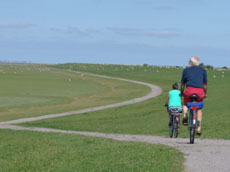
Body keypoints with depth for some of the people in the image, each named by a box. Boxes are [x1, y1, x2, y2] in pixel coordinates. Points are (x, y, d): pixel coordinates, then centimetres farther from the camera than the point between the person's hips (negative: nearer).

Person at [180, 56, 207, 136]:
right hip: (200, 91, 1)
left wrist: (181, 93, 33)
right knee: (199, 109, 18)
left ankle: (185, 114, -9)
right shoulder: (203, 70, 19)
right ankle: (199, 128, 9)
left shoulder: (186, 70, 16)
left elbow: (182, 84, 18)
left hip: (189, 89, -1)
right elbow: (205, 84, 17)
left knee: (185, 104, 25)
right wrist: (205, 93, 31)